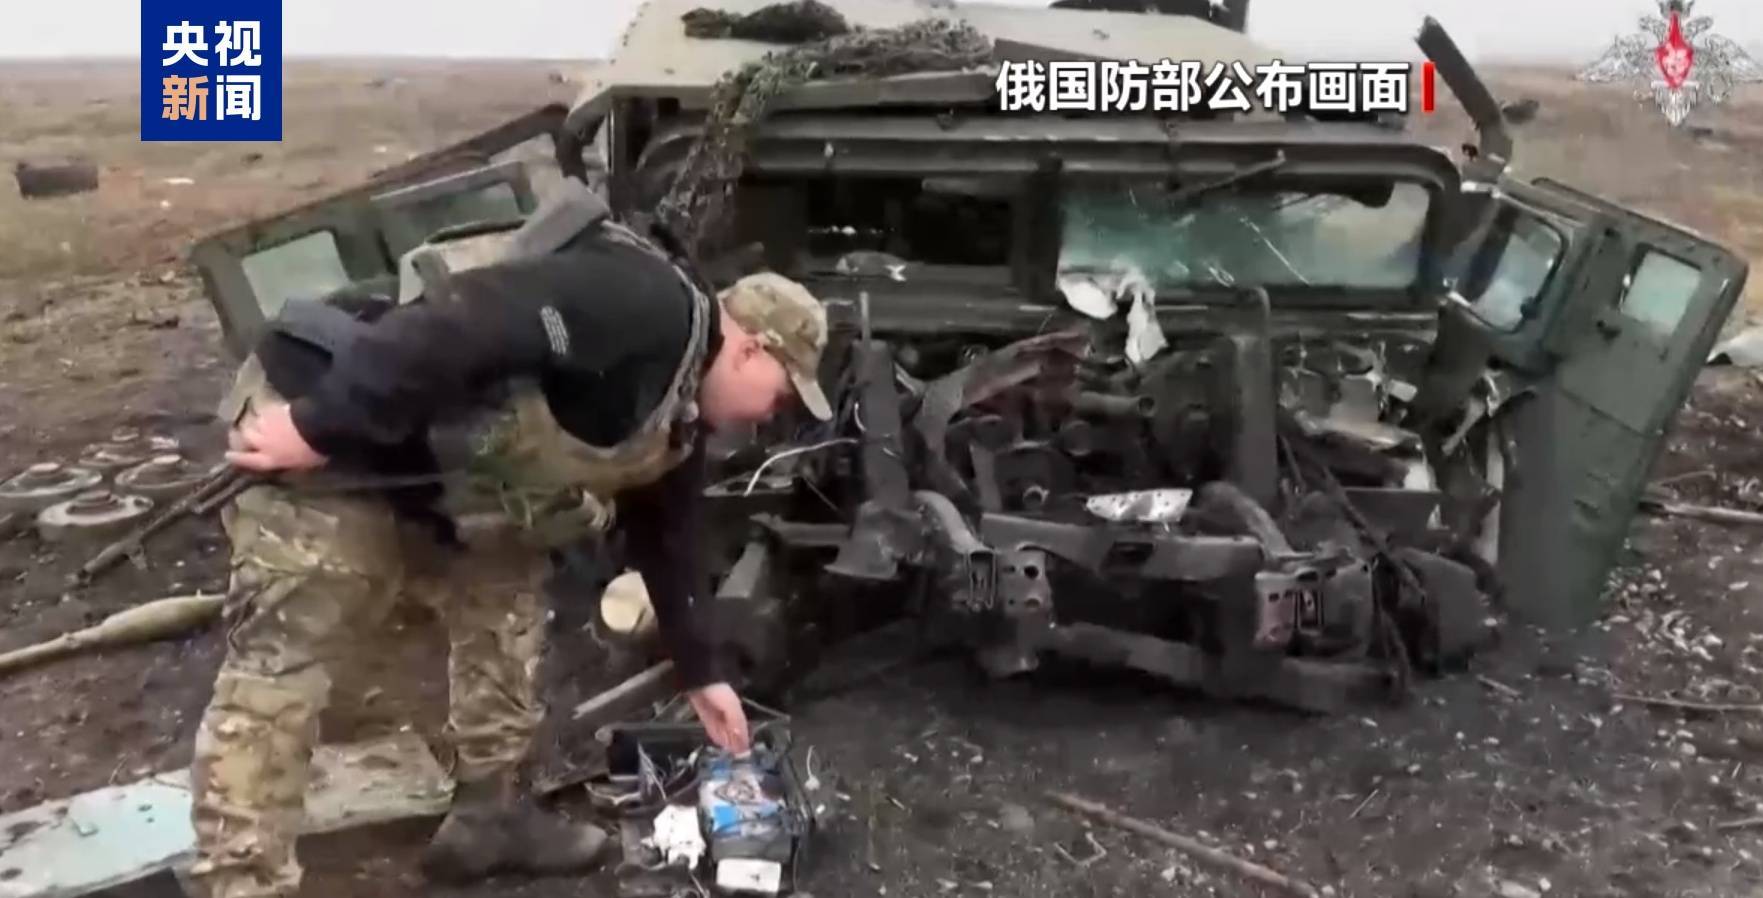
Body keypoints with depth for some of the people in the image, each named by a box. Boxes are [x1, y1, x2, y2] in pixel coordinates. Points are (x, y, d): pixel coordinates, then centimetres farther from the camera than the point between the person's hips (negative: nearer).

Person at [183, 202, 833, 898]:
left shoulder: (675, 415, 11)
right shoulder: (642, 306, -22)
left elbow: (666, 541, 21)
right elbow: (462, 325, -32)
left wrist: (701, 672, 26)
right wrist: (320, 428, -30)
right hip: (330, 444, -10)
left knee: (504, 596, 17)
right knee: (278, 673, -6)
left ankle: (486, 815, 29)